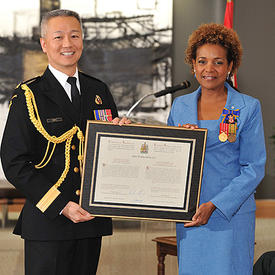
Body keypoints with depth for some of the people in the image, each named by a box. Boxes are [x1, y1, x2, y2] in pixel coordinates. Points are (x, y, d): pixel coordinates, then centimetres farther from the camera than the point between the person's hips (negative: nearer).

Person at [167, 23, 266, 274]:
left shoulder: (248, 108, -2)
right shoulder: (180, 106, 10)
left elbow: (253, 168, -6)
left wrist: (214, 205, -14)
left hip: (232, 213, -3)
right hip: (189, 215, 3)